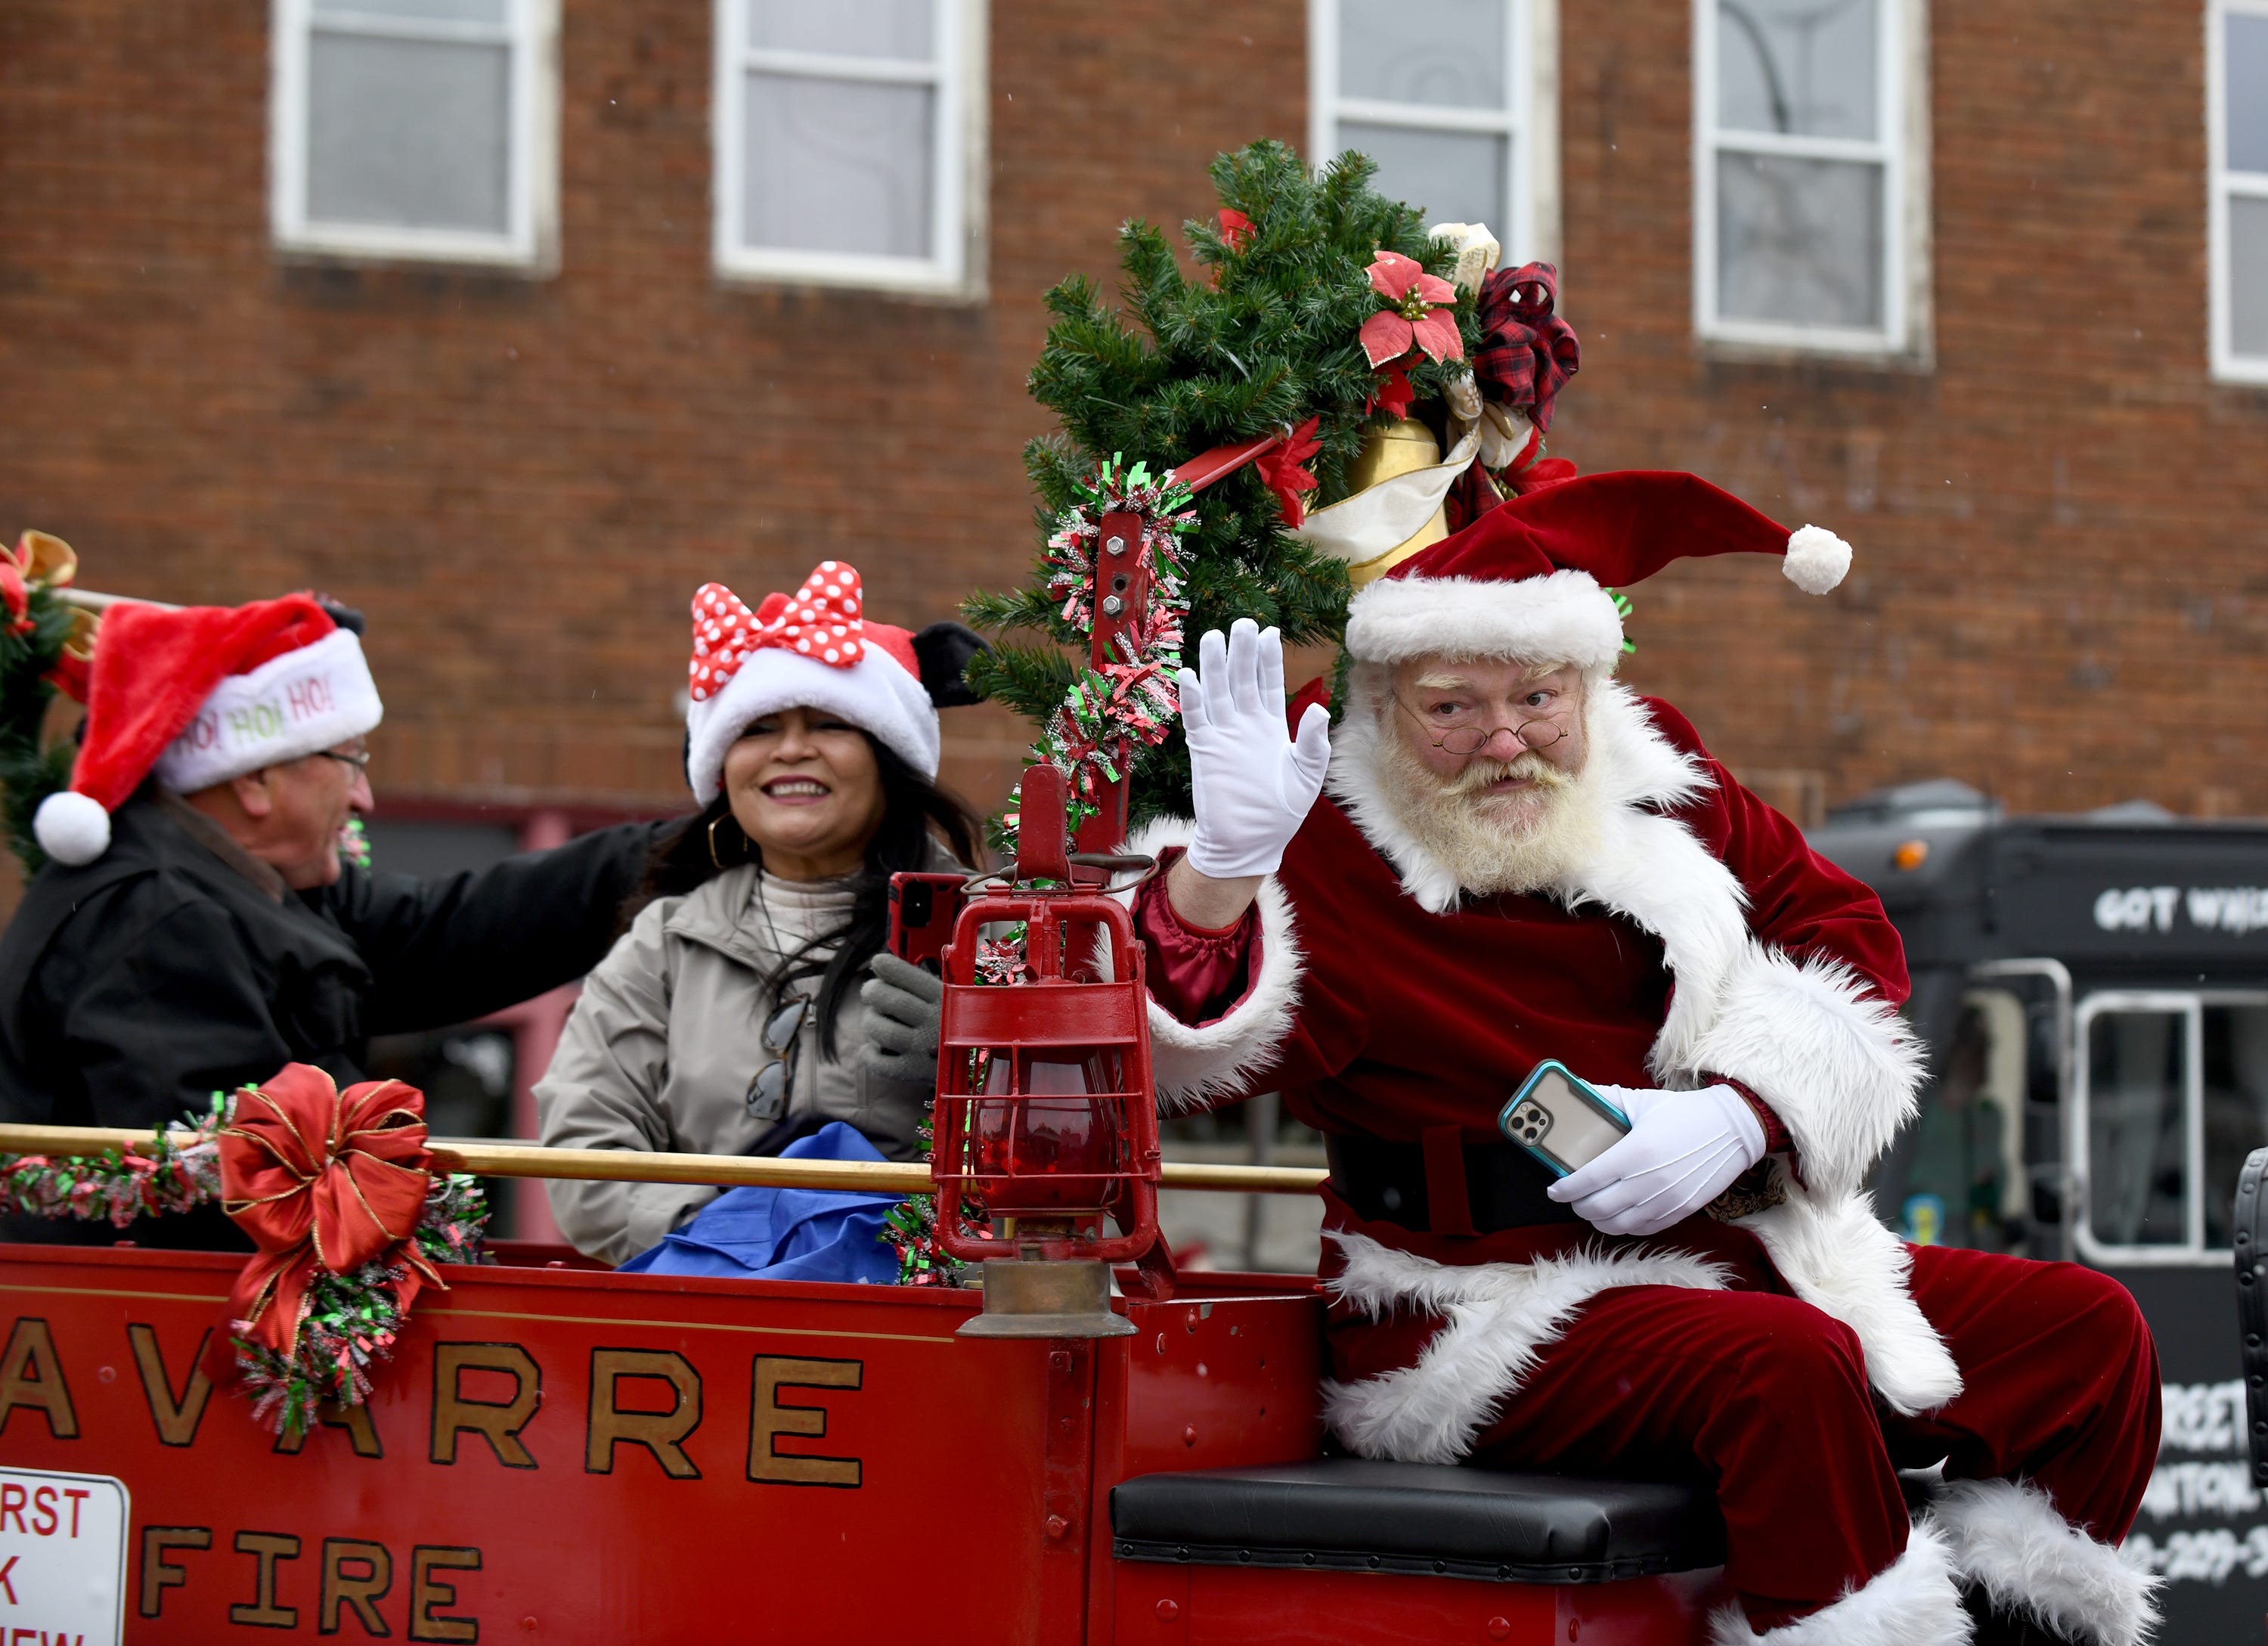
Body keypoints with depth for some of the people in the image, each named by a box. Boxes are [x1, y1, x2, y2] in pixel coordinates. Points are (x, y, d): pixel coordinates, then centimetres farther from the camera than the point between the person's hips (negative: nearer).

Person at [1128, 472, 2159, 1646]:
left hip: (1732, 1252, 7)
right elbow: (1207, 1050, -26)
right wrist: (1223, 866, -46)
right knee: (1788, 1364, -35)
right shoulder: (1331, 858, -10)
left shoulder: (1660, 780, 8)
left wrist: (1740, 1113, -6)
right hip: (1496, 1311, -7)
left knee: (2087, 1330, 2)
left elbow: (1849, 933, 12)